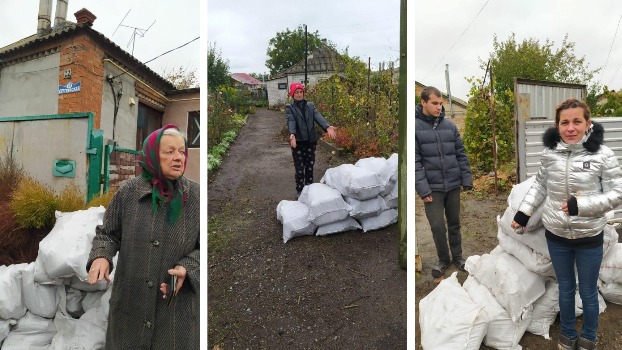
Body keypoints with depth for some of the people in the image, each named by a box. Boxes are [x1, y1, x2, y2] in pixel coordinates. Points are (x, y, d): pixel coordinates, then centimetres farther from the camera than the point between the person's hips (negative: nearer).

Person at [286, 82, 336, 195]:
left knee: (310, 166, 11)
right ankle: (300, 191, 16)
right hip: (298, 141, -3)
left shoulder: (311, 105, 8)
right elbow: (291, 121, -18)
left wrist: (327, 127, -28)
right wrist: (292, 134, -38)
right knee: (299, 167, 3)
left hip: (311, 140, 3)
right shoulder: (289, 108, 0)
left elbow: (318, 117, -9)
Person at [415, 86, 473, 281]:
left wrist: (467, 180, 3)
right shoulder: (415, 126, -8)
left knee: (454, 223, 15)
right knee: (437, 226, 2)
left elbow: (461, 155, 9)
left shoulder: (450, 126, 4)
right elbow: (414, 161, -11)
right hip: (432, 187, -3)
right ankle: (443, 260, 24)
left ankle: (457, 257, 33)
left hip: (453, 185, 4)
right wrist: (423, 189, -15)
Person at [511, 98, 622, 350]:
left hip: (589, 237, -2)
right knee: (565, 288, 20)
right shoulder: (549, 152, -6)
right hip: (556, 235, 2)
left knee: (588, 292, 16)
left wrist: (581, 205, -24)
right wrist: (524, 211, 2)